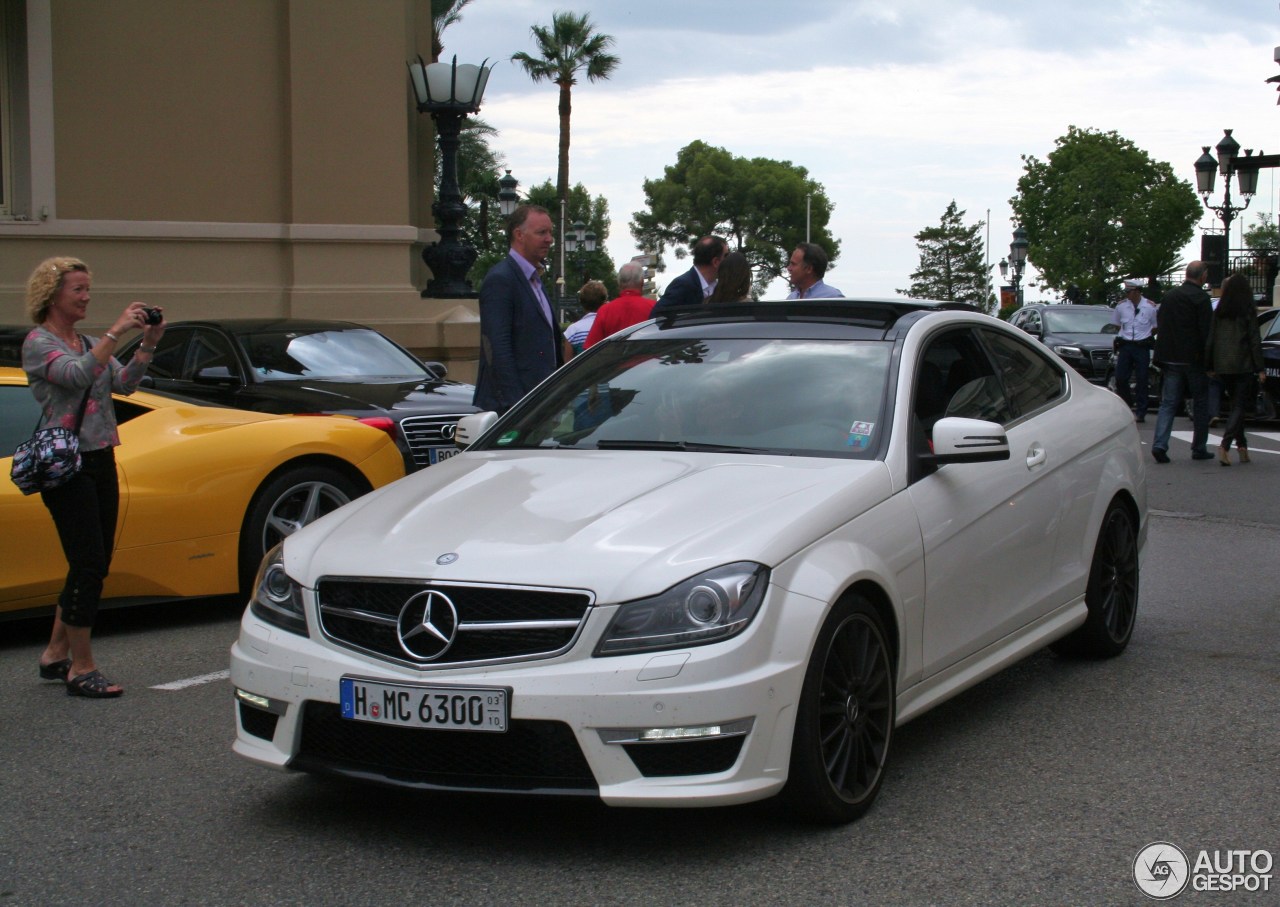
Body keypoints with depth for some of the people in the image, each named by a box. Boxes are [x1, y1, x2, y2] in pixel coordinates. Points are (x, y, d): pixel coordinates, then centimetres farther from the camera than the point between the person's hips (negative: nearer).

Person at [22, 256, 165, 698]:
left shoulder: (89, 343, 16)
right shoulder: (38, 343, -7)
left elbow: (124, 383, 3)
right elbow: (77, 375, -25)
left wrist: (147, 345, -10)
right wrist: (116, 333, -28)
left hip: (101, 460, 8)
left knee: (93, 565, 11)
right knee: (89, 565, -9)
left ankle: (56, 653, 25)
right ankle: (81, 669, -1)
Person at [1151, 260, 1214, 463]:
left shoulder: (1169, 296, 10)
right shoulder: (1200, 298, -11)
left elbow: (1160, 325, 15)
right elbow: (1206, 331, -14)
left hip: (1170, 359, 5)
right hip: (1193, 359, -5)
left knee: (1168, 403, 6)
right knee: (1200, 403, 8)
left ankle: (1159, 444, -11)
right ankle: (1199, 448, 12)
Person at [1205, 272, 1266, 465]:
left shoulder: (1219, 312, 7)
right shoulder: (1248, 311, -5)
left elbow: (1210, 339, 7)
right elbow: (1254, 340, -7)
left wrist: (1209, 366, 12)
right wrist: (1260, 368, -4)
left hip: (1222, 366, 4)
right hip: (1243, 365, -4)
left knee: (1236, 405, 17)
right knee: (1239, 406, -4)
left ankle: (1242, 446, 17)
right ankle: (1225, 445, -21)